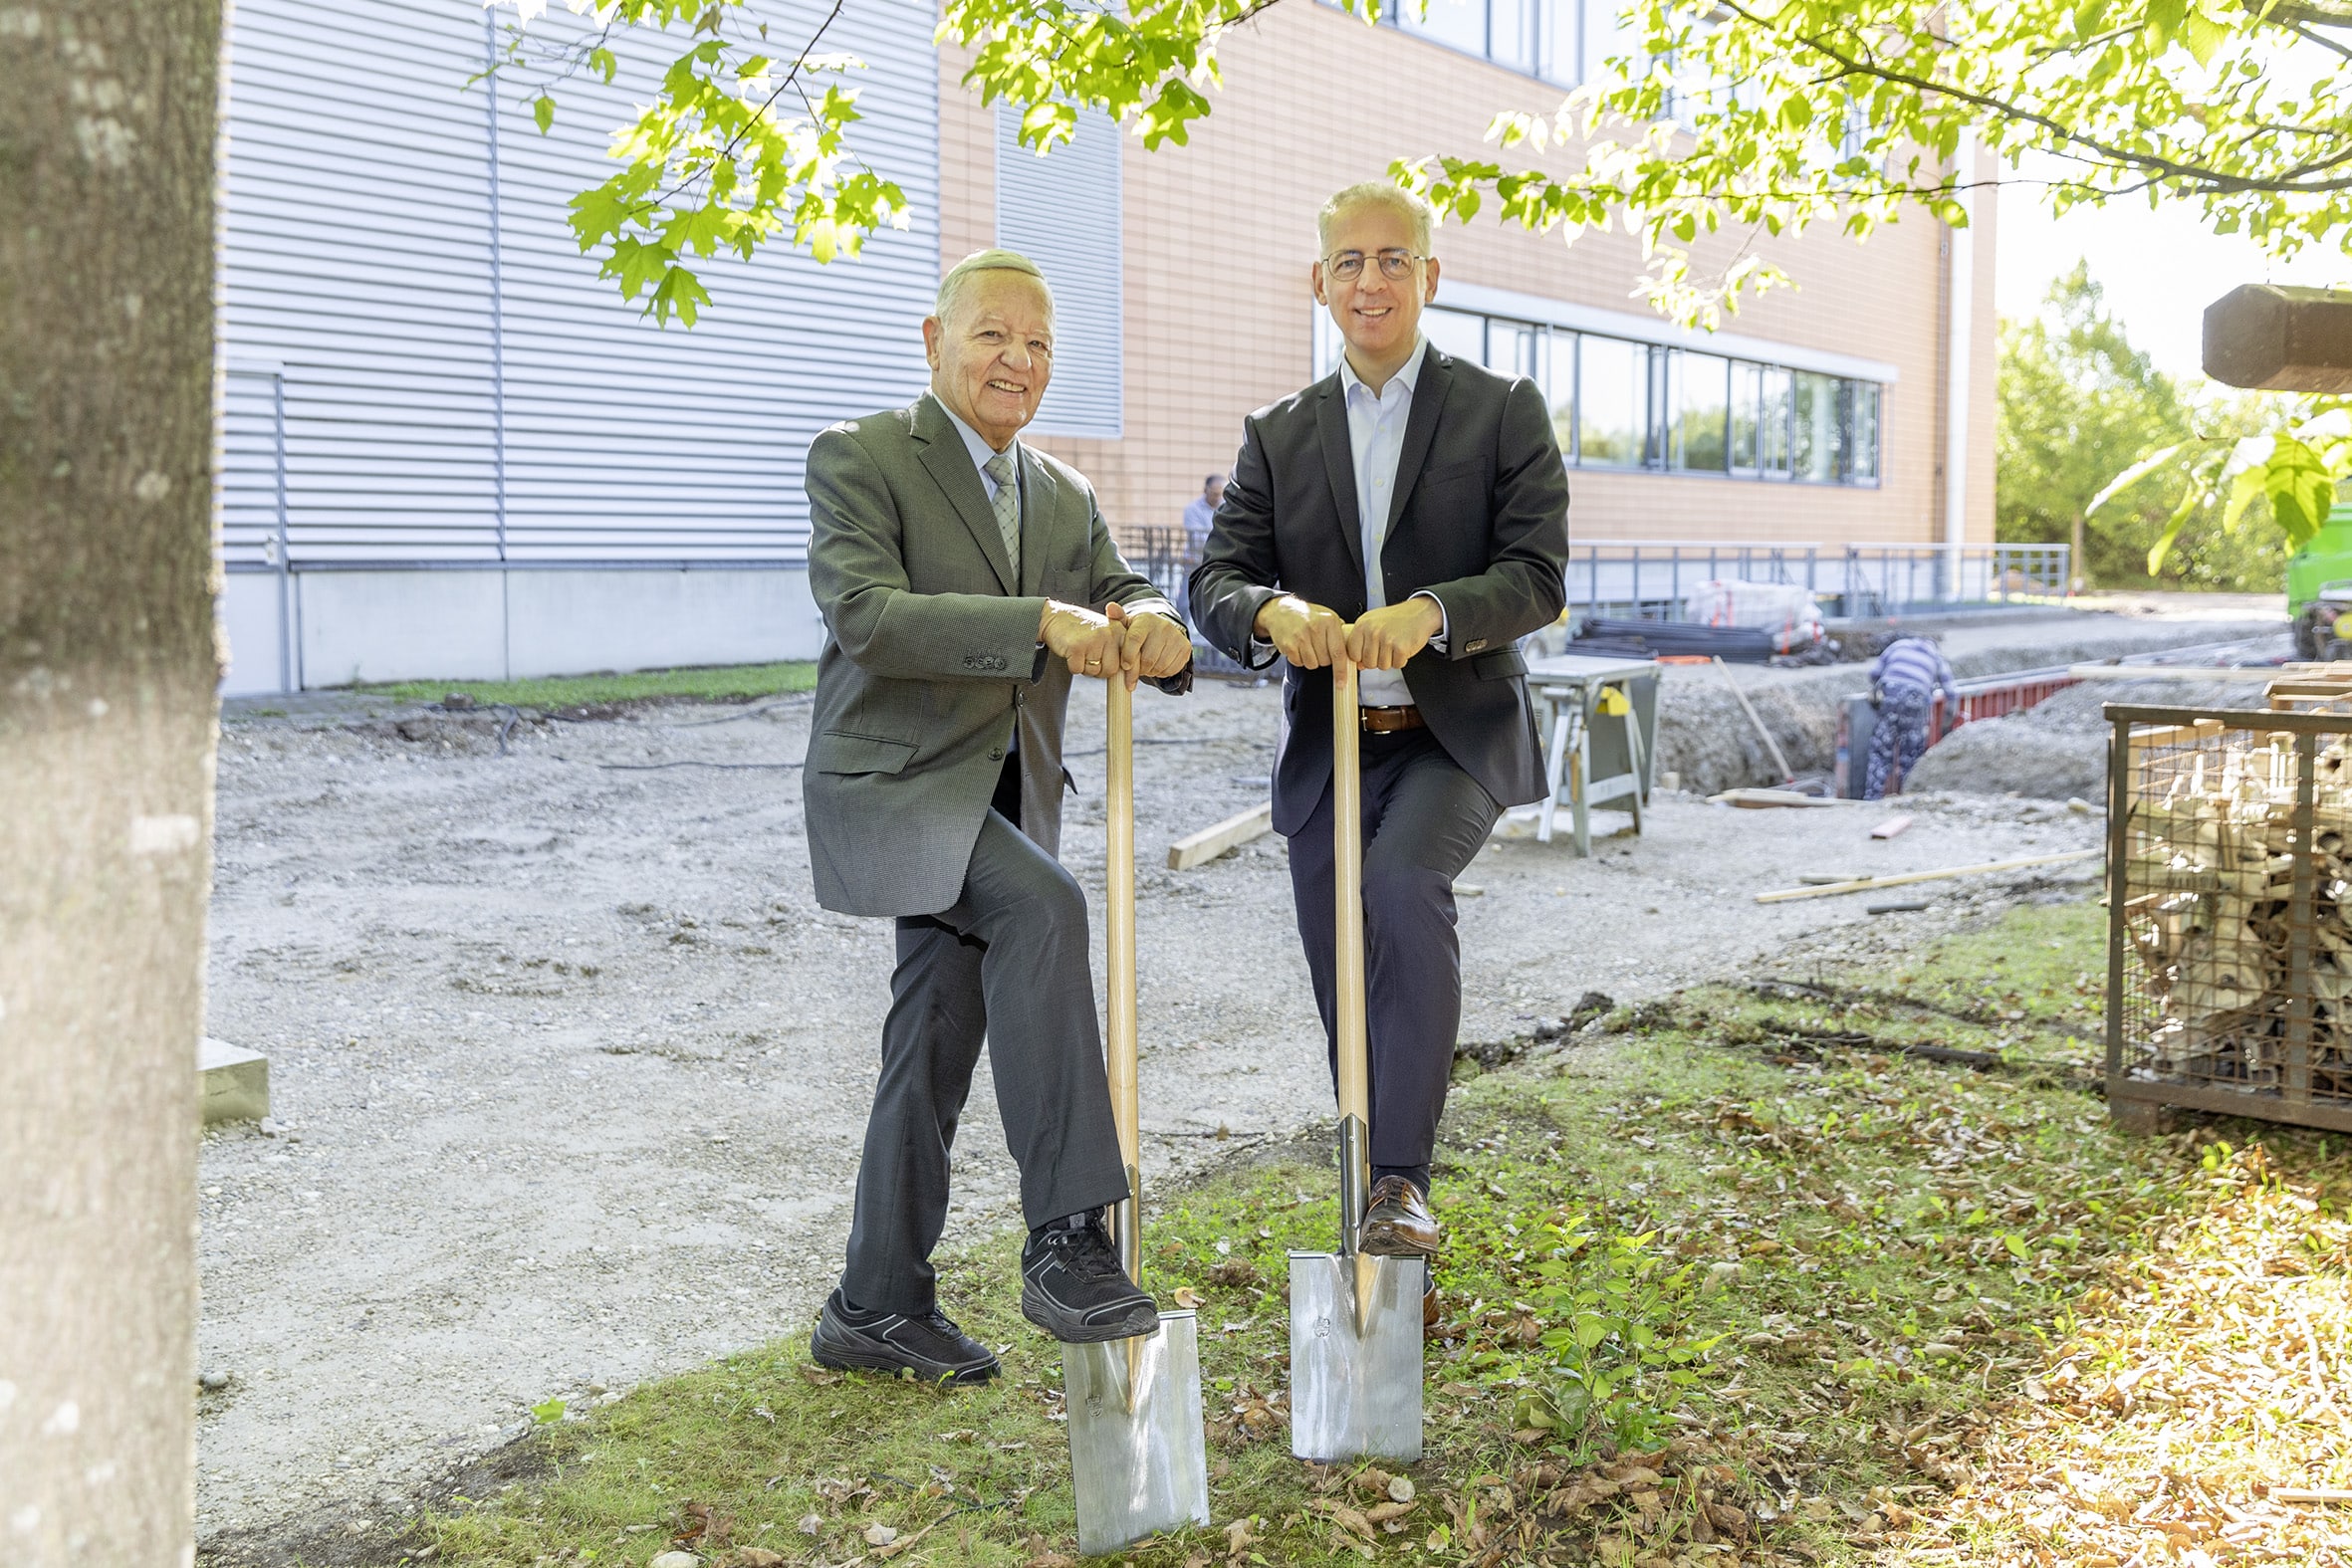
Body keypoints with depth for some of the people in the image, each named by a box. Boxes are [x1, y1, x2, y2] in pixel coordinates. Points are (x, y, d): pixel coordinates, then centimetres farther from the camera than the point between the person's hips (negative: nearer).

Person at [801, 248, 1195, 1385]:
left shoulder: (1065, 498, 14)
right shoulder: (859, 458, -7)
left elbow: (1120, 599, 5)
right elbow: (865, 615, -22)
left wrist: (1151, 630, -21)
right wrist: (1041, 623, -32)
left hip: (1003, 803, 7)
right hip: (893, 783, -7)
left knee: (937, 1048, 12)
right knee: (1044, 908, -31)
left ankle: (877, 1308, 26)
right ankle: (1065, 1243, -29)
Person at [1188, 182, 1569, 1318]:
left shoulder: (1503, 412, 3)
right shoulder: (1278, 436, 11)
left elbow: (1536, 575, -8)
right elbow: (1215, 583, 0)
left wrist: (1430, 612, -28)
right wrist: (1274, 611, -24)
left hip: (1456, 735, -3)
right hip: (1328, 751, 3)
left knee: (1404, 882, -33)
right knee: (1350, 1002, 6)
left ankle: (1404, 1181, -24)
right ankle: (1389, 1254, 23)